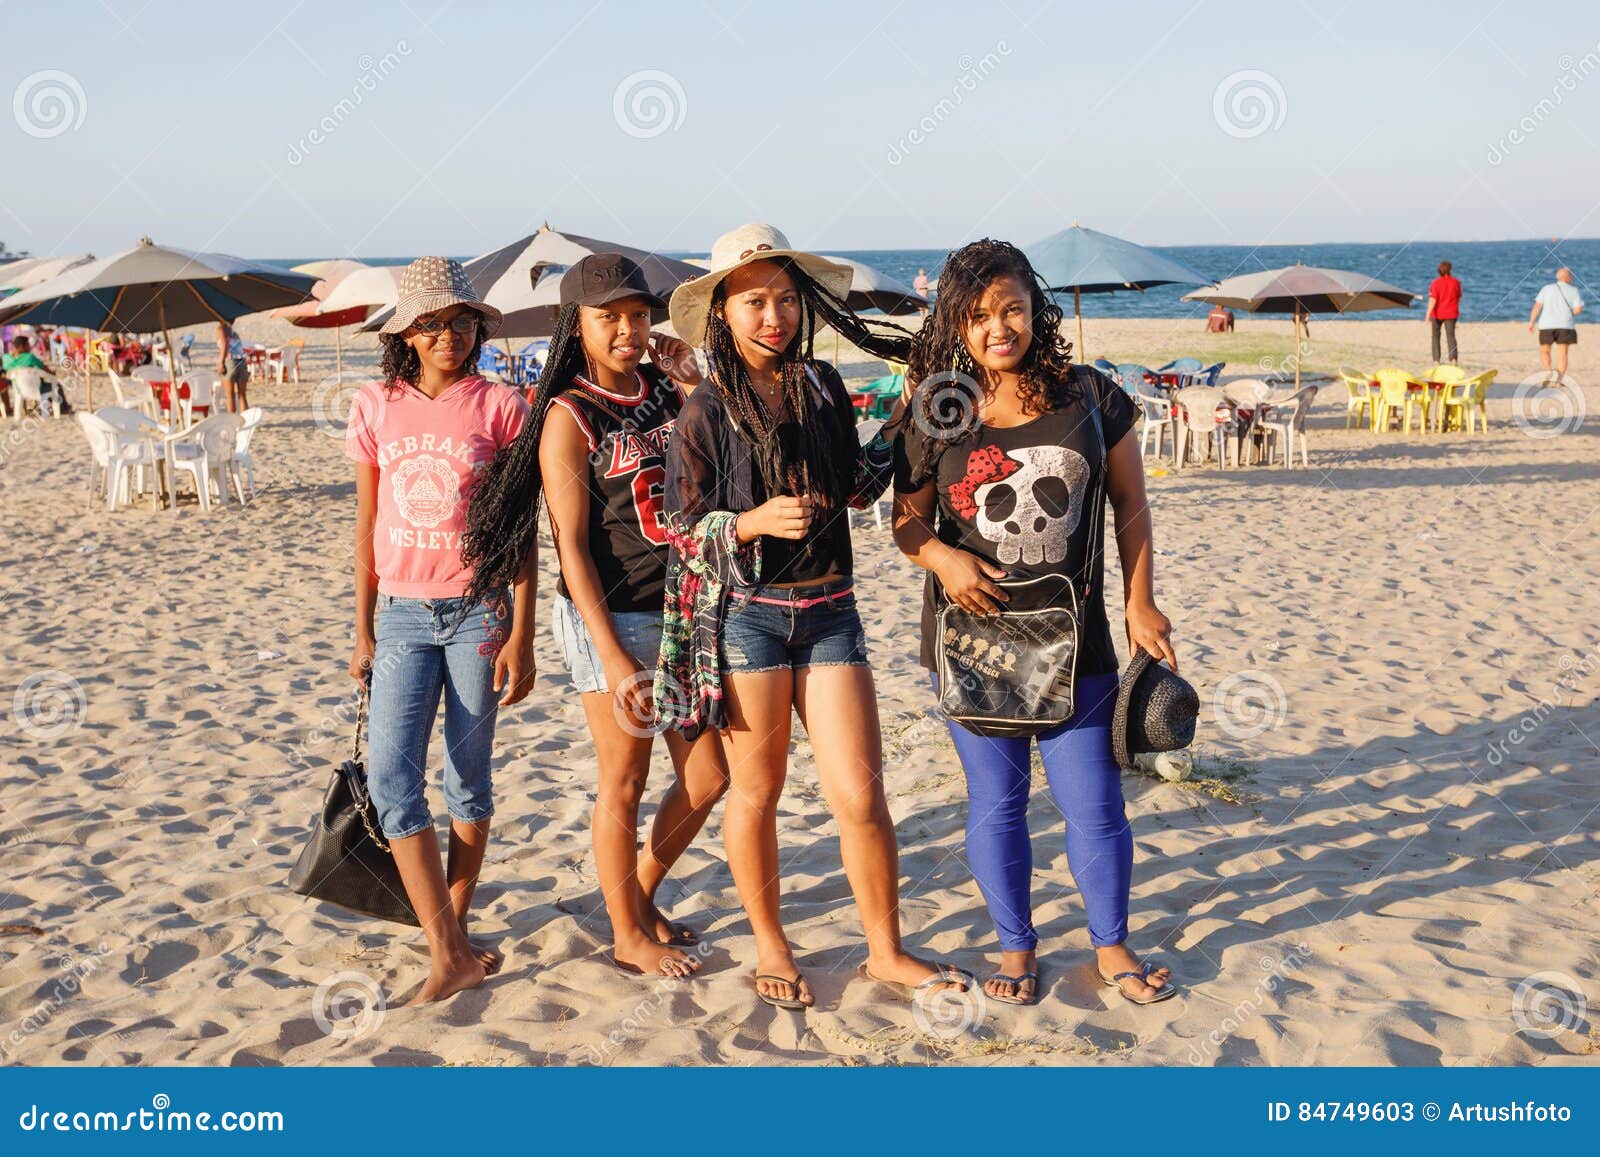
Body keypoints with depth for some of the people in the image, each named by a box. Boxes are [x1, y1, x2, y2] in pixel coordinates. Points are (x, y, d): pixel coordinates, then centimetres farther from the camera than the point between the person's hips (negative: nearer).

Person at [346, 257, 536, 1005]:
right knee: (390, 775, -9)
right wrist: (363, 633, 10)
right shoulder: (376, 407, 5)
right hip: (403, 614, 2)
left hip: (478, 611, -2)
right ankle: (449, 954, -5)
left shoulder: (500, 408, -3)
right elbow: (367, 526, 10)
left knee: (468, 778, 6)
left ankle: (453, 926, 24)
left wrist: (521, 637, -6)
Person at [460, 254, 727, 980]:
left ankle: (640, 895, 34)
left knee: (708, 777, 12)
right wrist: (612, 657, -17)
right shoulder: (569, 416, -10)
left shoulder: (665, 391, 7)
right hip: (612, 617, -6)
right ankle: (629, 936, 25)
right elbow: (572, 547, -13)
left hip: (682, 611, 6)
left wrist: (693, 383, -5)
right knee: (624, 783, 7)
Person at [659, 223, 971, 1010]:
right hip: (746, 612, -3)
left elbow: (858, 489, 16)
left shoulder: (822, 387, 6)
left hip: (827, 610, 3)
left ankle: (886, 952, 18)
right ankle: (770, 947, 30)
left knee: (860, 795, 0)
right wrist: (755, 520, -22)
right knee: (757, 791, 10)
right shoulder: (708, 410, -5)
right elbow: (683, 527, -6)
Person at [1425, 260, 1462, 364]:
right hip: (1451, 313, 2)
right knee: (1451, 335, 1)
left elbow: (1432, 300, -18)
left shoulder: (1436, 283, -12)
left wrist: (1428, 315, -19)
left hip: (1437, 313, -2)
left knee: (1436, 336, 13)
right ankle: (1453, 358, -16)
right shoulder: (1455, 282, -2)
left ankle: (1436, 360, 11)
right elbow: (1458, 298, 10)